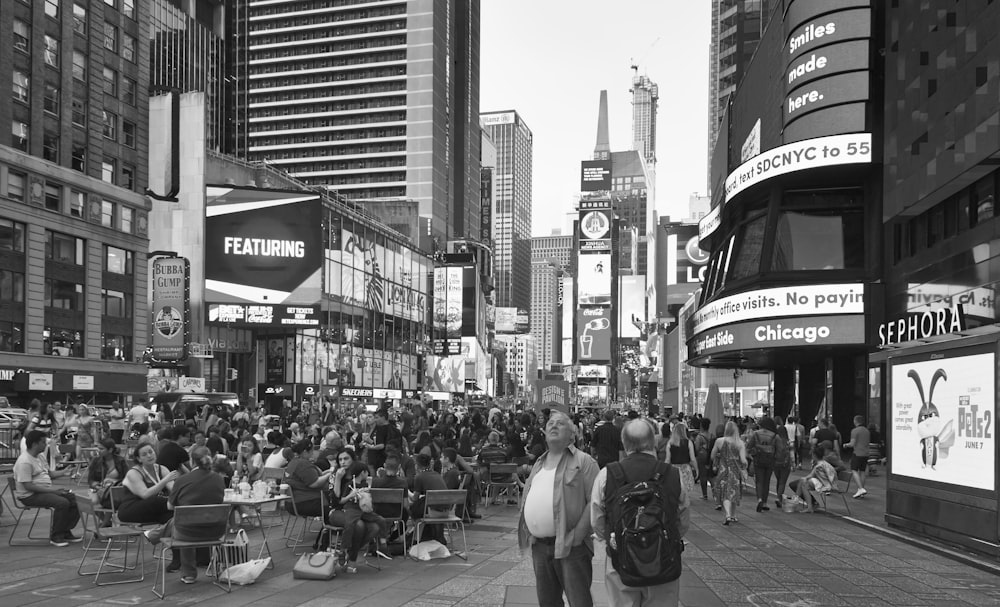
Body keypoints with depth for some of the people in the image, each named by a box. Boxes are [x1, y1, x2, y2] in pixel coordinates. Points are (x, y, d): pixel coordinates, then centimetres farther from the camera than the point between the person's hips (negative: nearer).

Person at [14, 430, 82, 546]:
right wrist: (52, 490, -24)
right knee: (62, 502, -27)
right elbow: (28, 486, -25)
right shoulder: (24, 462, -21)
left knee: (73, 498, -2)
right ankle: (55, 537, -12)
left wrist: (63, 472, 2)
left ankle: (66, 532, 8)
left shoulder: (41, 456, 11)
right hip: (30, 496, -10)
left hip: (47, 490, 10)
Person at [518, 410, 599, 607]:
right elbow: (527, 499, 21)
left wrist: (577, 534, -18)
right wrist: (528, 532, 7)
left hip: (570, 546, -7)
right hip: (539, 546, 7)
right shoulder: (539, 464, 17)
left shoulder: (583, 461, -6)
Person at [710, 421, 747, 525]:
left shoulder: (719, 441, -7)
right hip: (736, 470, 1)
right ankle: (733, 516, 27)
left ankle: (728, 515, -19)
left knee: (725, 494, 1)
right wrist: (744, 469, 8)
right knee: (734, 493, 17)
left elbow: (712, 456, 0)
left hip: (723, 469, -1)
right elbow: (743, 460, -11)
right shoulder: (740, 443, -7)